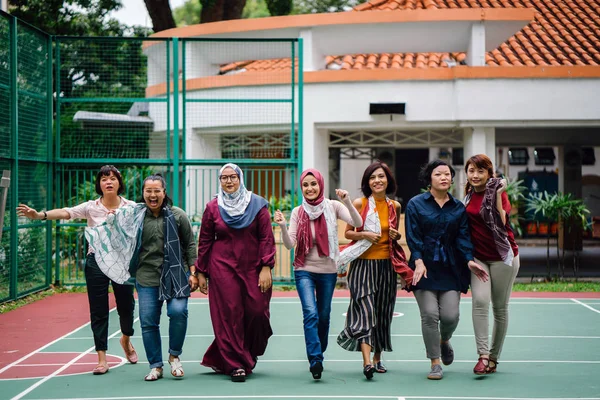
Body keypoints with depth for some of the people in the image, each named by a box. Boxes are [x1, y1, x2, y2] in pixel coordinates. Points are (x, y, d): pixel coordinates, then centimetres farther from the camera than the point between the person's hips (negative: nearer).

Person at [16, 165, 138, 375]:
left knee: (126, 306, 8)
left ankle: (126, 340, 41)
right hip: (96, 262, 0)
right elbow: (66, 212, -20)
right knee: (98, 311, 0)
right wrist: (40, 215, -35)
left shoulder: (130, 207, -1)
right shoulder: (91, 207, -5)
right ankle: (102, 359, 8)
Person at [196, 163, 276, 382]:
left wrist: (266, 267, -7)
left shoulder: (257, 205, 3)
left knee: (256, 311, -4)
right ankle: (235, 364, 3)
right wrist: (201, 272, 8)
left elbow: (266, 238, 1)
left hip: (252, 268, 0)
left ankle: (249, 354, 21)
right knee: (229, 315, -4)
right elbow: (204, 241, 10)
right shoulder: (212, 208, 6)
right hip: (223, 268, 0)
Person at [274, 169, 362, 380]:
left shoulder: (332, 207, -5)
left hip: (328, 271, 1)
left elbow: (357, 223, -18)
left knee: (324, 316, 13)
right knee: (311, 313, -18)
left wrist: (347, 202, -31)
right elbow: (290, 244, -7)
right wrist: (283, 227, -25)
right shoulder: (298, 212, -1)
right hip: (305, 270, -1)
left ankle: (318, 354, 34)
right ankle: (315, 361, -21)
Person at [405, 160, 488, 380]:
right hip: (425, 267, -2)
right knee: (430, 314, -11)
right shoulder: (416, 204, 1)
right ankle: (435, 364, 3)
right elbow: (413, 236, -6)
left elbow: (463, 236, 4)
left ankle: (444, 341, 30)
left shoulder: (458, 207, 10)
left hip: (450, 268, 2)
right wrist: (419, 261, -19)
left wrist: (469, 260, -12)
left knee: (450, 315, -7)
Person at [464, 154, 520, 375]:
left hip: (502, 256, -3)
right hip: (478, 257, 3)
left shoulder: (499, 192, -8)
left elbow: (502, 221, -23)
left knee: (500, 307, 4)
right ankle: (483, 355, -18)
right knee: (480, 300, -17)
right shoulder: (469, 196, 8)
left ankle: (494, 357, 17)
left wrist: (498, 196, -25)